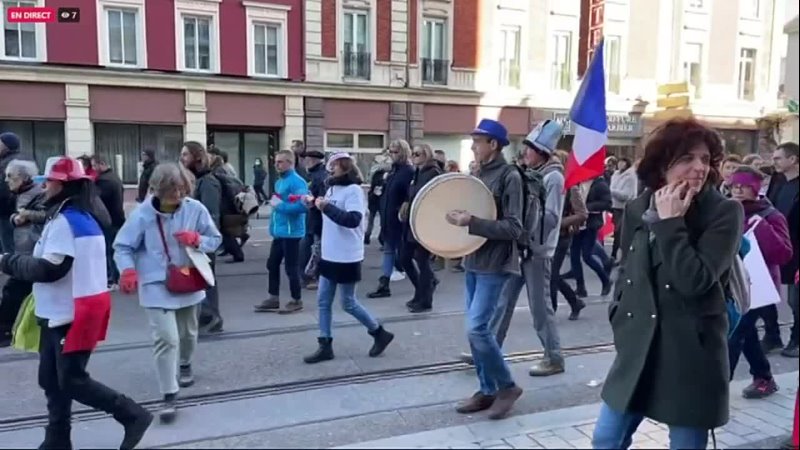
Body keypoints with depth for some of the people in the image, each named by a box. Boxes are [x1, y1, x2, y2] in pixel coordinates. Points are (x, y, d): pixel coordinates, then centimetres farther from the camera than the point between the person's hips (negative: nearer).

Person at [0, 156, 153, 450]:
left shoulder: (64, 221, -17)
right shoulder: (82, 217, 13)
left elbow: (49, 269, -22)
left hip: (73, 313, -10)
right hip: (64, 311, 10)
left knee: (72, 381, -4)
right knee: (52, 379, 15)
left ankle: (133, 415, 3)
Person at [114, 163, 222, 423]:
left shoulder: (195, 209, -10)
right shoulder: (142, 214, -15)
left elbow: (216, 240, -1)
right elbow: (122, 246, -6)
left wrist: (197, 240, -21)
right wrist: (128, 270, -23)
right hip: (156, 286, -3)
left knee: (187, 333, 22)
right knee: (166, 338, -13)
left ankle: (184, 364, 54)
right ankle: (169, 396, -1)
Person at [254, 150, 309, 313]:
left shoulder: (297, 182, -16)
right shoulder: (279, 181, 14)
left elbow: (302, 206, -26)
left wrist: (279, 205, -20)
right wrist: (274, 203, 5)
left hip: (291, 232, -9)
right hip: (278, 231, 10)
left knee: (291, 267, 1)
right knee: (272, 264, 15)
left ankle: (296, 301, 16)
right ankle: (274, 299, 26)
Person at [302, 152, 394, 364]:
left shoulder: (353, 190, -15)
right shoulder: (332, 188, 9)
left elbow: (353, 219, -27)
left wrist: (326, 206, -24)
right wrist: (315, 203, 6)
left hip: (347, 258, -8)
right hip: (329, 255, 8)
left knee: (348, 303, 2)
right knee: (323, 301, 9)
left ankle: (380, 334, 20)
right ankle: (325, 346, 19)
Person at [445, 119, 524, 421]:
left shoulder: (509, 177, -11)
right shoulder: (478, 175, 12)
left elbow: (513, 228, -18)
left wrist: (471, 223, -24)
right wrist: (460, 218, -1)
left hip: (494, 265, -8)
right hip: (473, 262, 8)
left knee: (477, 328, -11)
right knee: (475, 330, 10)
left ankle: (507, 386, 8)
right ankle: (487, 390, 22)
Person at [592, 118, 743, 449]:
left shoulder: (725, 212, -9)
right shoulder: (637, 209, 4)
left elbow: (696, 280, -21)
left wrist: (669, 222, -19)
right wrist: (620, 317, 7)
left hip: (691, 352, -4)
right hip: (637, 346, 5)